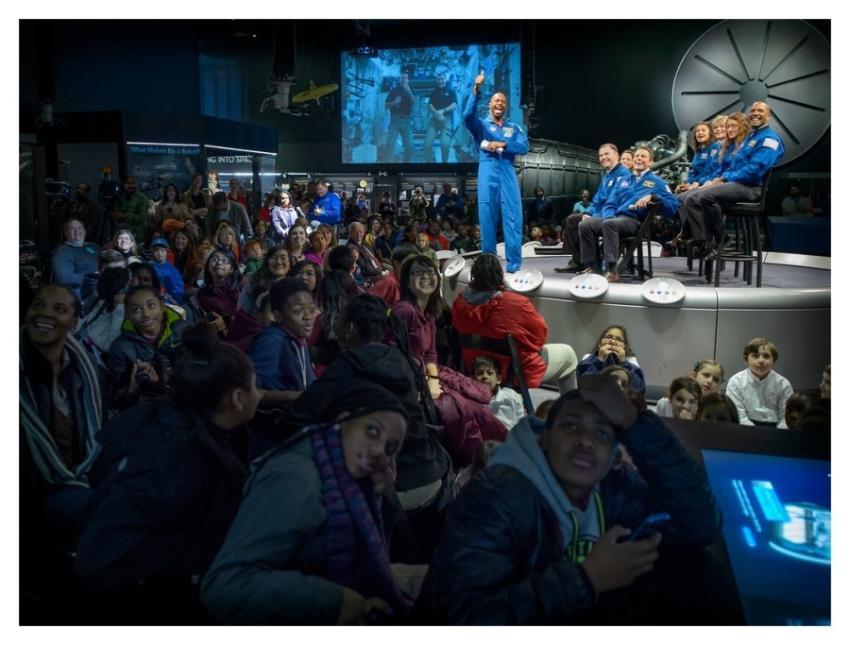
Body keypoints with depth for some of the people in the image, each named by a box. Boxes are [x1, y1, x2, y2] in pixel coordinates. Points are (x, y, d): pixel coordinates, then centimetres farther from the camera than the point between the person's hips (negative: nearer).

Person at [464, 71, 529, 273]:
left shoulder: (514, 128, 18)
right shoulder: (481, 125, 12)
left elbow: (524, 147, 2)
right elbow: (468, 115, -11)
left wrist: (502, 144, -12)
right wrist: (476, 90, -20)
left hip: (507, 173, 1)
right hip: (488, 172, -1)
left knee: (513, 217, -7)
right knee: (487, 217, -1)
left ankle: (514, 263, -5)